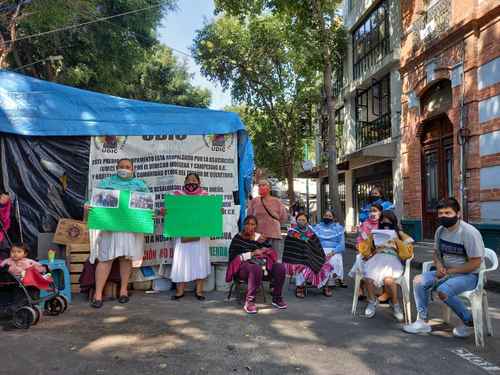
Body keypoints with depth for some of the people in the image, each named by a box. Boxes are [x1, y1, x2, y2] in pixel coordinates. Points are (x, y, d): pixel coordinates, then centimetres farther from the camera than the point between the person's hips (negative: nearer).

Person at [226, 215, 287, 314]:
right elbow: (233, 257, -10)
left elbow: (272, 253, 15)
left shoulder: (259, 237, 15)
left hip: (261, 264, 5)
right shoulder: (238, 239, 2)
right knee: (256, 269, -39)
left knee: (280, 268, -18)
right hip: (243, 266, -5)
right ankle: (249, 301, -30)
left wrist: (263, 243, -4)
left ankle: (277, 298, -3)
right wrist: (252, 254, -13)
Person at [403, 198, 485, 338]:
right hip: (447, 272, 8)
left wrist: (449, 271, -18)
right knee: (419, 281, -10)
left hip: (470, 275, -7)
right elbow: (437, 252, 18)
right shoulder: (440, 230, 3)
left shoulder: (469, 232, -20)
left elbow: (475, 263, -20)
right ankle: (423, 321, -2)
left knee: (443, 290, -31)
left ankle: (469, 322, -6)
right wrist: (439, 265, -5)